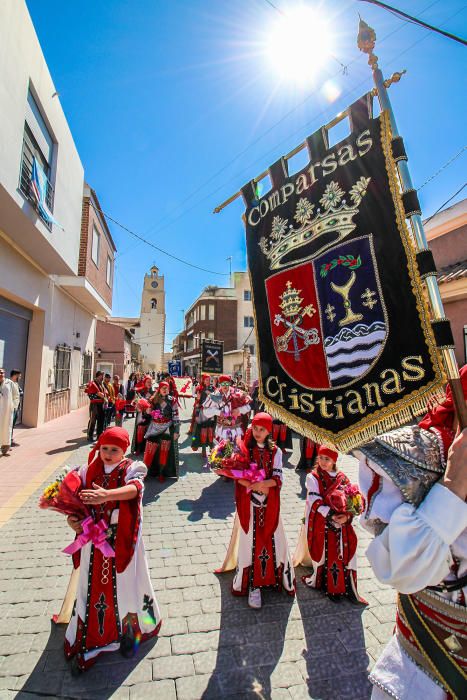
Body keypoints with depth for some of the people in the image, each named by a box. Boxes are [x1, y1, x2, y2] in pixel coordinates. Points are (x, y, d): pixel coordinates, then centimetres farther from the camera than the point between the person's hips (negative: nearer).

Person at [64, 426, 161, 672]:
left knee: (124, 584, 13)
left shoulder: (131, 469, -11)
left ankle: (128, 632, 41)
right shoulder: (88, 470, 0)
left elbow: (135, 488, -31)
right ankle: (86, 644, 37)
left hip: (121, 541, -2)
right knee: (91, 586, 12)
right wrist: (72, 518, -16)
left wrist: (107, 494, -46)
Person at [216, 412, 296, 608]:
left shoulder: (275, 451, 1)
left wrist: (262, 483, -21)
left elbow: (278, 478, -4)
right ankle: (252, 585, 17)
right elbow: (239, 476, -8)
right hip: (249, 503, -1)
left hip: (269, 504, 2)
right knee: (250, 539, 3)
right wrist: (258, 487, -17)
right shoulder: (243, 449, -4)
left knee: (271, 538, 7)